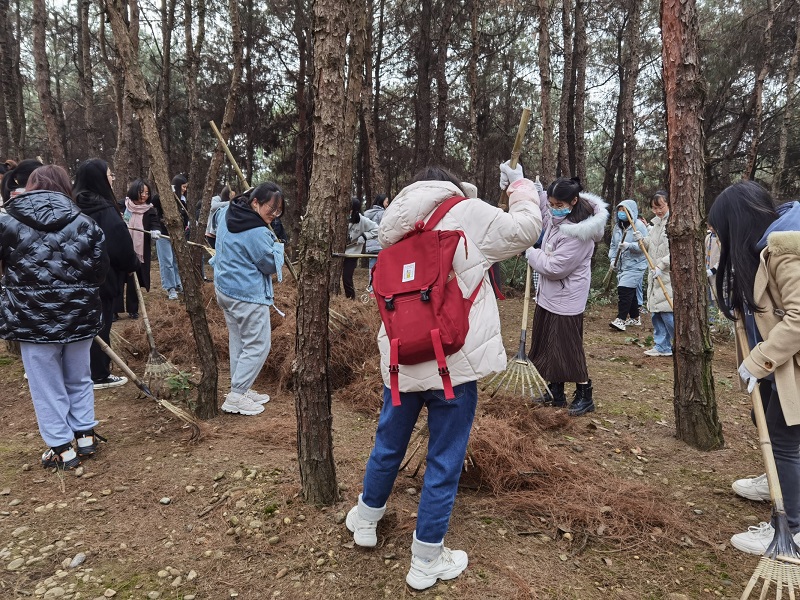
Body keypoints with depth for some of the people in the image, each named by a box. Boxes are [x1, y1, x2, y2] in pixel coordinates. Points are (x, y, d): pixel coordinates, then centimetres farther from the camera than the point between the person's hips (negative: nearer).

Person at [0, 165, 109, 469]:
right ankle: (85, 435, 28)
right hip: (79, 316, 2)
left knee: (47, 386, 10)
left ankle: (61, 448, 17)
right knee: (79, 379, 20)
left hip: (32, 319, -2)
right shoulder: (84, 223, -1)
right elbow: (100, 270, 3)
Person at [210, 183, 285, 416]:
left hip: (225, 288, 10)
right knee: (258, 345, -1)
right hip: (247, 294, -10)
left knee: (238, 341, 18)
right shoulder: (257, 233, -24)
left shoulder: (227, 212, 3)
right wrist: (278, 246, 6)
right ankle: (235, 397, 2)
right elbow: (272, 265, -12)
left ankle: (242, 390, 28)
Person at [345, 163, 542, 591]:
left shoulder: (394, 230, 10)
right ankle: (426, 560, 24)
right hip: (454, 362, -5)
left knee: (388, 444, 24)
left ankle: (366, 518, 46)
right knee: (444, 462, 10)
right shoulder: (469, 213, -5)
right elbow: (526, 228, 2)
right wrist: (519, 184, 19)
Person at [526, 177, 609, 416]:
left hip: (566, 299, -9)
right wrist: (536, 190, 3)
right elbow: (541, 203, 26)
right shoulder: (556, 217, 1)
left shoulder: (578, 233, -25)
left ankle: (584, 396, 15)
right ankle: (556, 393, 28)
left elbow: (554, 267, -26)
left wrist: (529, 252, -11)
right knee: (548, 344, 15)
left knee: (567, 347, -2)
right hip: (548, 294, 9)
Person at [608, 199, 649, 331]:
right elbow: (613, 245, 15)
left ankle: (621, 319, -16)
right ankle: (635, 318, 26)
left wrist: (629, 245, -29)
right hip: (622, 265, 7)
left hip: (635, 265, -7)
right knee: (630, 292, 14)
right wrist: (613, 259, 1)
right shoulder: (617, 226, 11)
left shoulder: (638, 226, -10)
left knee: (624, 289, -16)